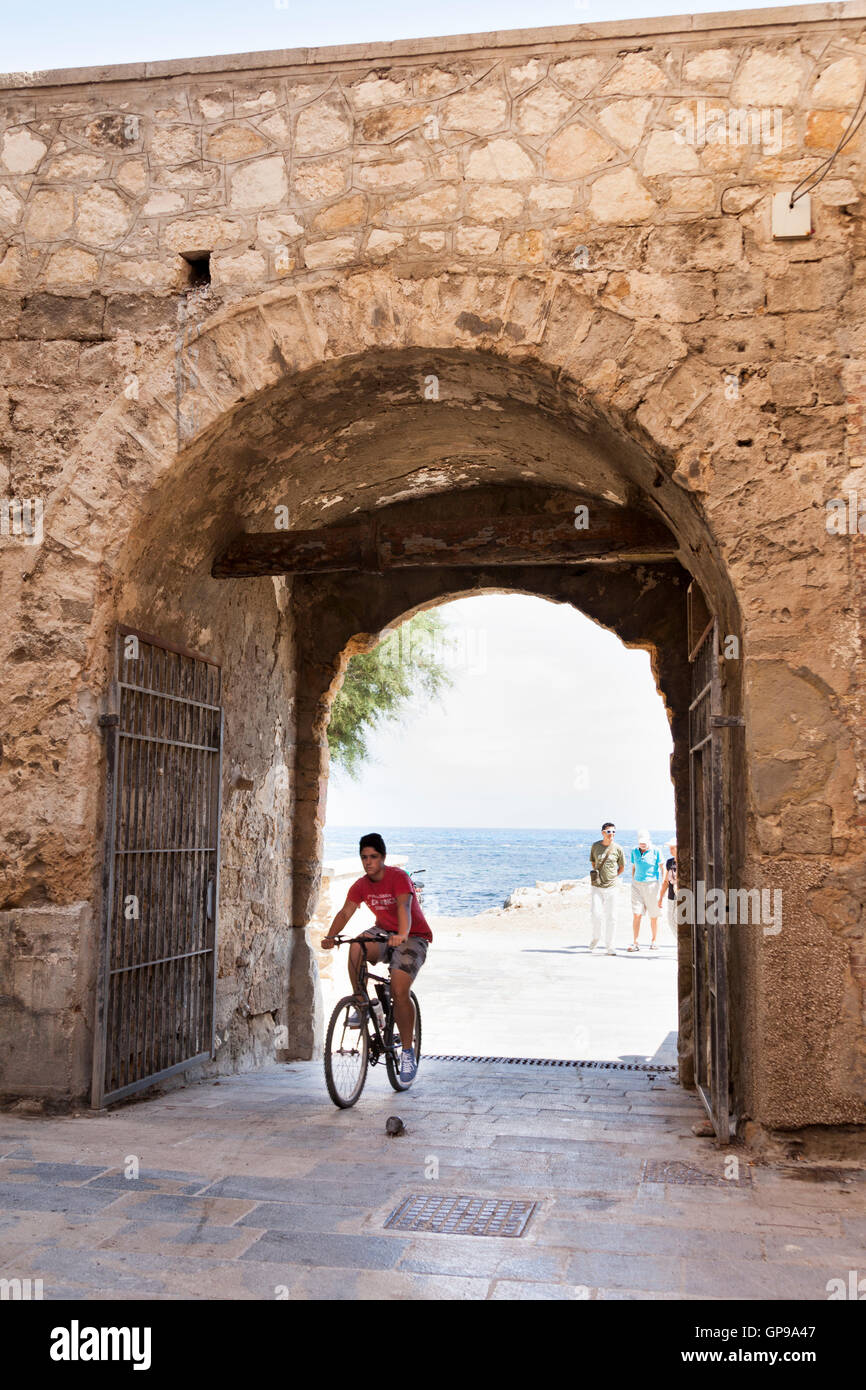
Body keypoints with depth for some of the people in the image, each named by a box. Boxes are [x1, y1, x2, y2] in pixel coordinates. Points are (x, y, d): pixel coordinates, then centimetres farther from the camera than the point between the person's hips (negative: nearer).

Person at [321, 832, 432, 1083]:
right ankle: (361, 1004, -11)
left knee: (399, 992, -21)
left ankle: (408, 1051, -4)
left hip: (413, 937, -5)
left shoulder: (398, 877, -19)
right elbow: (345, 912, -9)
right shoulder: (361, 885, -2)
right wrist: (330, 936, -28)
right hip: (384, 931, 5)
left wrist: (402, 935, -53)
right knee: (356, 948, -30)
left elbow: (404, 907, -35)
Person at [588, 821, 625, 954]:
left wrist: (612, 877, 8)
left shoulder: (618, 848, 0)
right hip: (597, 887, 0)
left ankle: (609, 946, 12)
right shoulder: (595, 846, 3)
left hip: (611, 887, 0)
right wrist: (596, 874, 8)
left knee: (611, 917, 1)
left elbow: (622, 868, 11)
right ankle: (595, 938, 17)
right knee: (596, 914, -10)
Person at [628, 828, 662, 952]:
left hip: (651, 885, -2)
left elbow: (662, 868, -1)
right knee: (636, 914, -6)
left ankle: (653, 942, 20)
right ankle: (635, 943, -4)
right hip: (637, 885, 2)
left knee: (653, 916, 5)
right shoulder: (634, 852, 6)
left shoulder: (655, 851, -5)